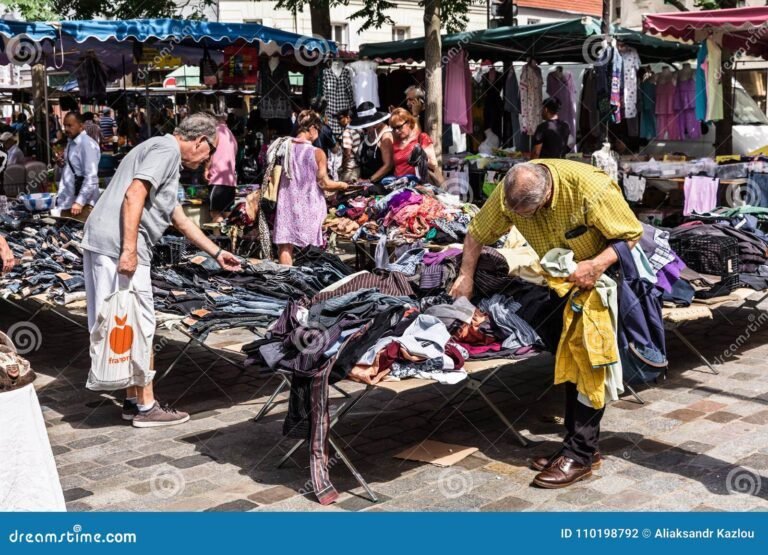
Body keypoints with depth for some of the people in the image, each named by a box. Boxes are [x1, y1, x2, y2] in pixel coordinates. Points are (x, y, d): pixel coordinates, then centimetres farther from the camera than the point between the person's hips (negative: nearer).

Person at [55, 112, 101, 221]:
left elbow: (91, 178, -20)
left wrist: (79, 202, -23)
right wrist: (62, 165, 4)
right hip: (67, 201, 9)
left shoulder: (88, 144, -14)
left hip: (82, 204, -9)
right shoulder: (71, 143, 14)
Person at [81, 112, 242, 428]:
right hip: (119, 247, -10)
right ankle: (145, 407, 5)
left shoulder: (166, 155, 27)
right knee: (139, 326, -3)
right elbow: (133, 196, -19)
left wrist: (216, 253, 38)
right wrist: (129, 250, -23)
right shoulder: (167, 149, -5)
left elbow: (181, 221, 34)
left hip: (102, 246, 10)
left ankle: (134, 400, 24)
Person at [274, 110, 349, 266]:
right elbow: (324, 183, -8)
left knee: (285, 247, 5)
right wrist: (342, 185, 10)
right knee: (310, 249, 9)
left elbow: (277, 177, 4)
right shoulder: (317, 153, -12)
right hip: (309, 206, -2)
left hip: (287, 203, 3)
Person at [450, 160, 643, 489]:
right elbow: (478, 233, -6)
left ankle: (580, 455, -8)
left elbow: (631, 235, -25)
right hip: (564, 276, 6)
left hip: (605, 271, -6)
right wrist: (466, 278, -10)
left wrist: (597, 265, -38)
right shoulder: (509, 191, -21)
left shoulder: (592, 188, -35)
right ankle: (578, 441, 20)